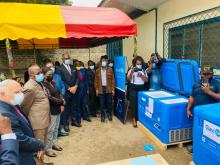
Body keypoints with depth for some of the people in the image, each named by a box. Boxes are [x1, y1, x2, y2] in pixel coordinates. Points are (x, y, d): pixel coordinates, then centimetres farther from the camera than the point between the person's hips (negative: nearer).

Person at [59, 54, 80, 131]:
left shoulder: (73, 67, 13)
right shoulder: (60, 68, -6)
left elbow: (77, 78, 10)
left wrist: (75, 86, -6)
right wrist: (69, 88, -14)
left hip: (74, 90, 5)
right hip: (65, 91, -5)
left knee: (74, 107, 14)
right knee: (66, 108, 4)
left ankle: (74, 121, 28)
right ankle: (65, 124, 16)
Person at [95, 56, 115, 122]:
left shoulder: (110, 70, 4)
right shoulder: (97, 70, 6)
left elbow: (112, 80, 2)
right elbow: (96, 80, 6)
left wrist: (113, 89, -3)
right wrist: (96, 89, -1)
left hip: (108, 88, 0)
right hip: (101, 88, 0)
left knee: (109, 103, 7)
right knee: (102, 103, 4)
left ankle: (109, 115, 24)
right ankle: (102, 116, 17)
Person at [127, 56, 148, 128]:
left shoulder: (144, 71, 8)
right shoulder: (131, 70, 2)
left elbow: (146, 80, 2)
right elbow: (128, 79, -5)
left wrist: (141, 75, -12)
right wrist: (131, 72, -19)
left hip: (141, 88, 2)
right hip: (133, 88, -2)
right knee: (133, 103, -3)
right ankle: (134, 119, 7)